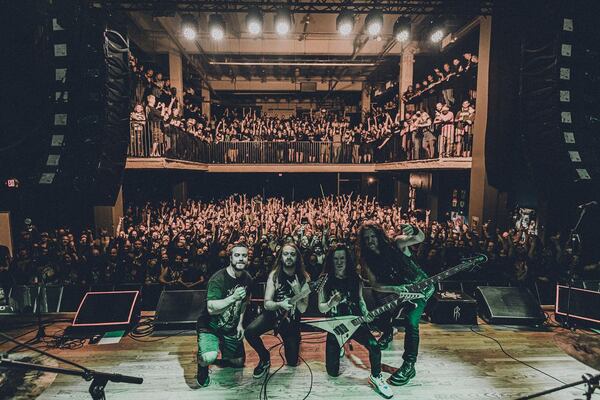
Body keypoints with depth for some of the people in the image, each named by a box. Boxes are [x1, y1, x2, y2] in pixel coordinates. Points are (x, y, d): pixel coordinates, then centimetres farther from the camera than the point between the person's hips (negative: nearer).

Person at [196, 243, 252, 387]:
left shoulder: (247, 278, -6)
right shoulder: (218, 279, -27)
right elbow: (211, 309, -34)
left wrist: (240, 323, 5)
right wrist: (233, 298, -46)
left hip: (231, 328, 6)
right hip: (210, 326, -6)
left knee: (238, 362, 16)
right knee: (209, 358, -32)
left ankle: (222, 347, 44)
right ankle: (202, 365, 6)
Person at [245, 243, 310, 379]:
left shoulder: (304, 278, -13)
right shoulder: (274, 275, -13)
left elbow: (303, 309, -14)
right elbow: (267, 304, -16)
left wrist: (298, 292, -32)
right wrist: (280, 304, -37)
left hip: (292, 319, 1)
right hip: (272, 313, 0)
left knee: (292, 362, 4)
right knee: (250, 332, -29)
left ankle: (289, 344, 38)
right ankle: (265, 358, 1)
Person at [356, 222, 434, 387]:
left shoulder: (396, 244, -23)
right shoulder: (366, 259, -13)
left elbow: (420, 238, -34)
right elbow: (375, 284, -17)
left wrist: (414, 231, -56)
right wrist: (394, 289, -32)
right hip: (396, 289, 5)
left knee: (411, 322, -21)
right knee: (382, 316, 4)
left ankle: (409, 365, -5)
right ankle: (388, 334, 41)